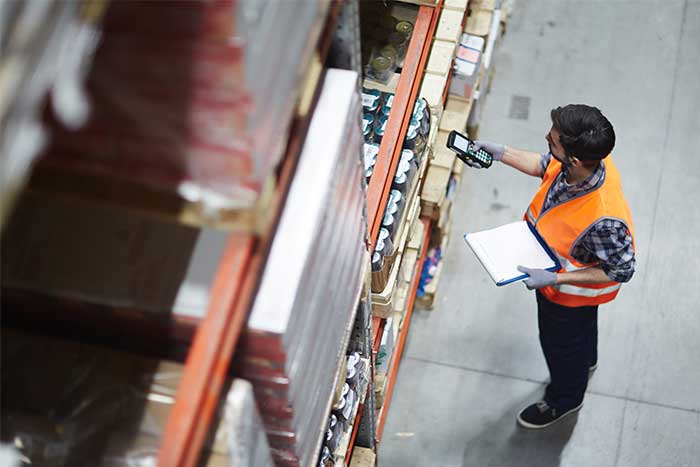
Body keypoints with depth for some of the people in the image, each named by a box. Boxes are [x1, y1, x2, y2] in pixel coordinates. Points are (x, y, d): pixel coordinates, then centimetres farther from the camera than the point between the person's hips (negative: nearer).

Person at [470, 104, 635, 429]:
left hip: (573, 291, -6)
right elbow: (544, 166, -2)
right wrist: (501, 154, -10)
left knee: (561, 343, 24)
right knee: (582, 328, 36)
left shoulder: (603, 220, -48)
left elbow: (621, 271, -30)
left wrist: (555, 280, -32)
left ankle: (564, 400, 56)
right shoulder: (584, 159, -27)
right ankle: (585, 362, 69)